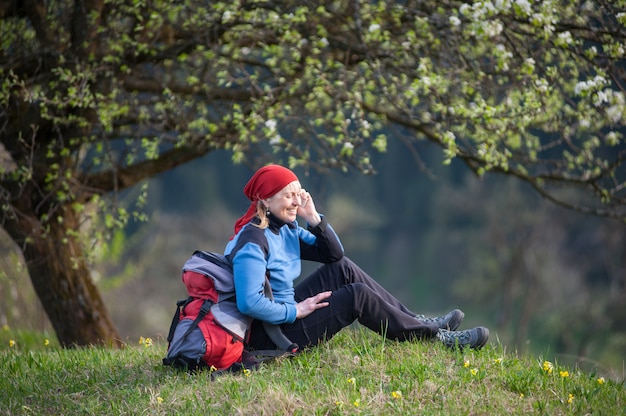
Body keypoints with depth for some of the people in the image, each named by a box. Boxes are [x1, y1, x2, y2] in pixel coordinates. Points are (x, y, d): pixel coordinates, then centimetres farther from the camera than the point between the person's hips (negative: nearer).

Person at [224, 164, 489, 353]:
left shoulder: (284, 228, 5)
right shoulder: (252, 242, -24)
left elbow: (334, 254, 10)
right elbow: (249, 303, -35)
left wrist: (313, 218, -5)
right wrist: (295, 310, -22)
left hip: (286, 312, 10)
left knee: (343, 268, 6)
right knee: (357, 295, -13)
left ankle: (417, 321, 9)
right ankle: (435, 337, -3)